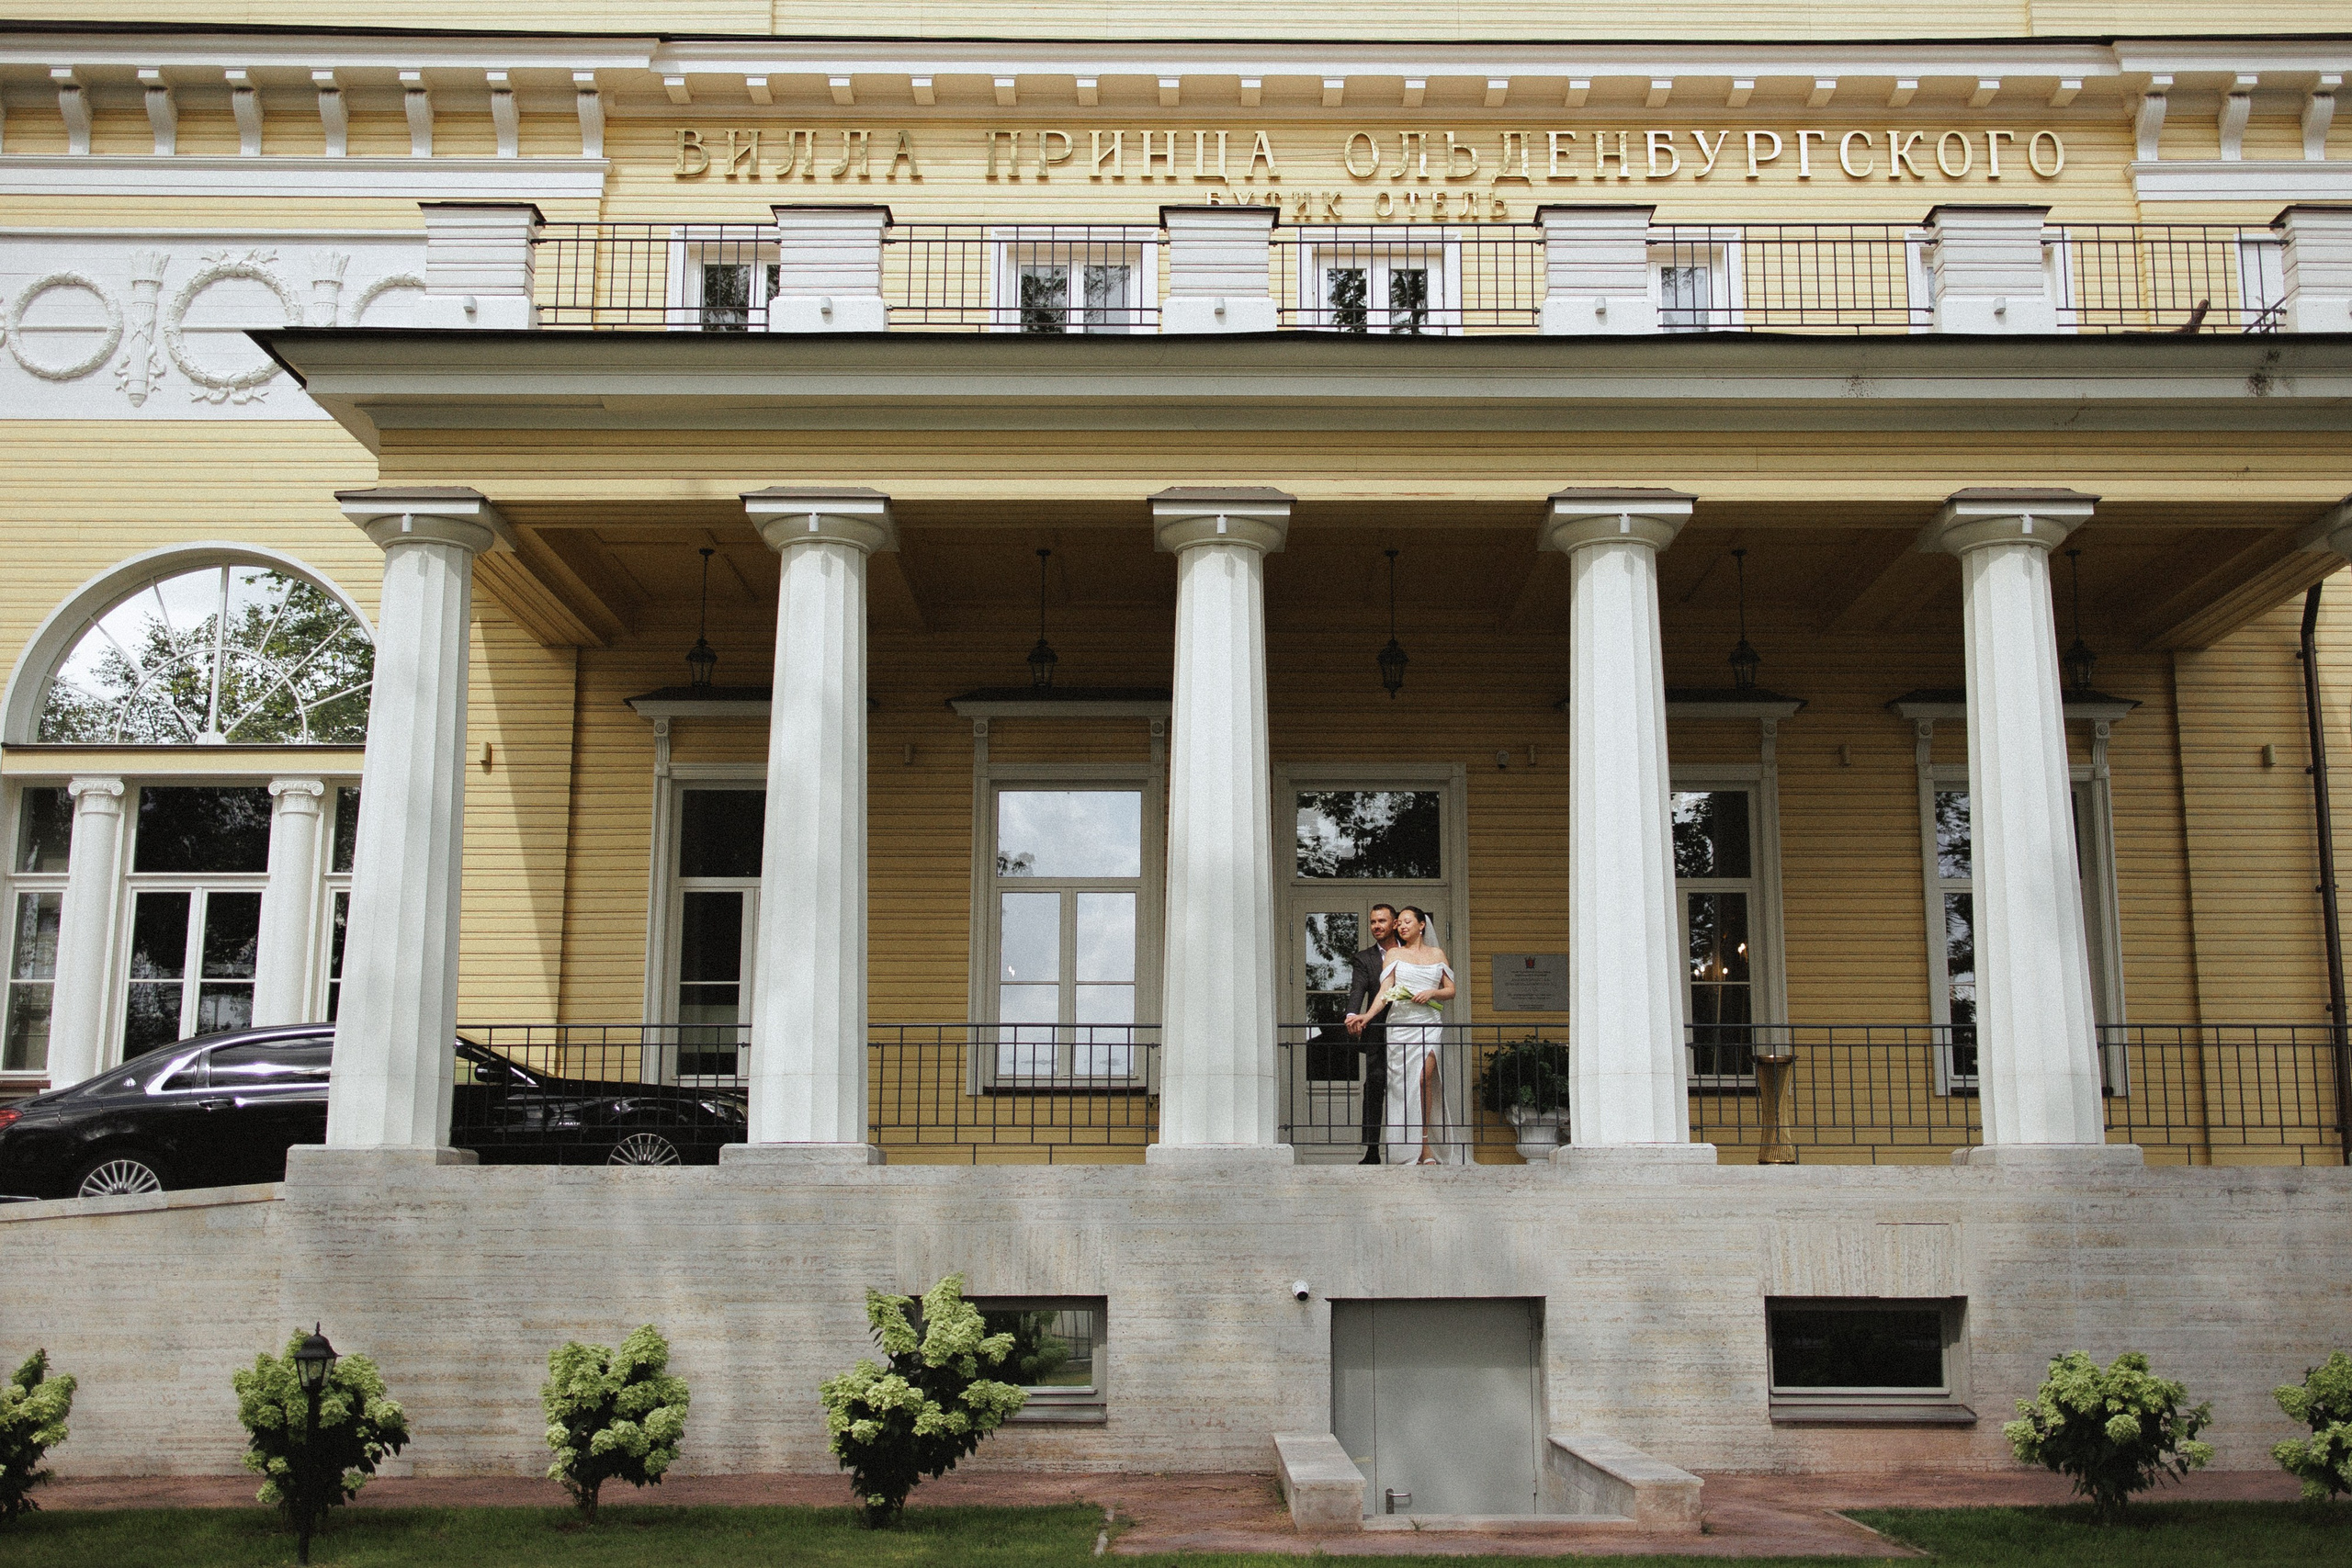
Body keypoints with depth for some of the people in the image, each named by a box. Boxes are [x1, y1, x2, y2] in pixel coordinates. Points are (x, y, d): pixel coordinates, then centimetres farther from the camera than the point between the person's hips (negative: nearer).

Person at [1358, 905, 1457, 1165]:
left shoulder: (1437, 953, 15)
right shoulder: (1394, 954, 11)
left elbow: (1451, 990, 14)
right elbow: (1385, 991, 1)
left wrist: (1433, 992, -6)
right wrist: (1369, 1015, -15)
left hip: (1430, 1023, 0)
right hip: (1401, 1024, 0)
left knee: (1423, 1077, -17)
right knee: (1402, 1084, -4)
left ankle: (1424, 1146, -13)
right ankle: (1407, 1151, 1)